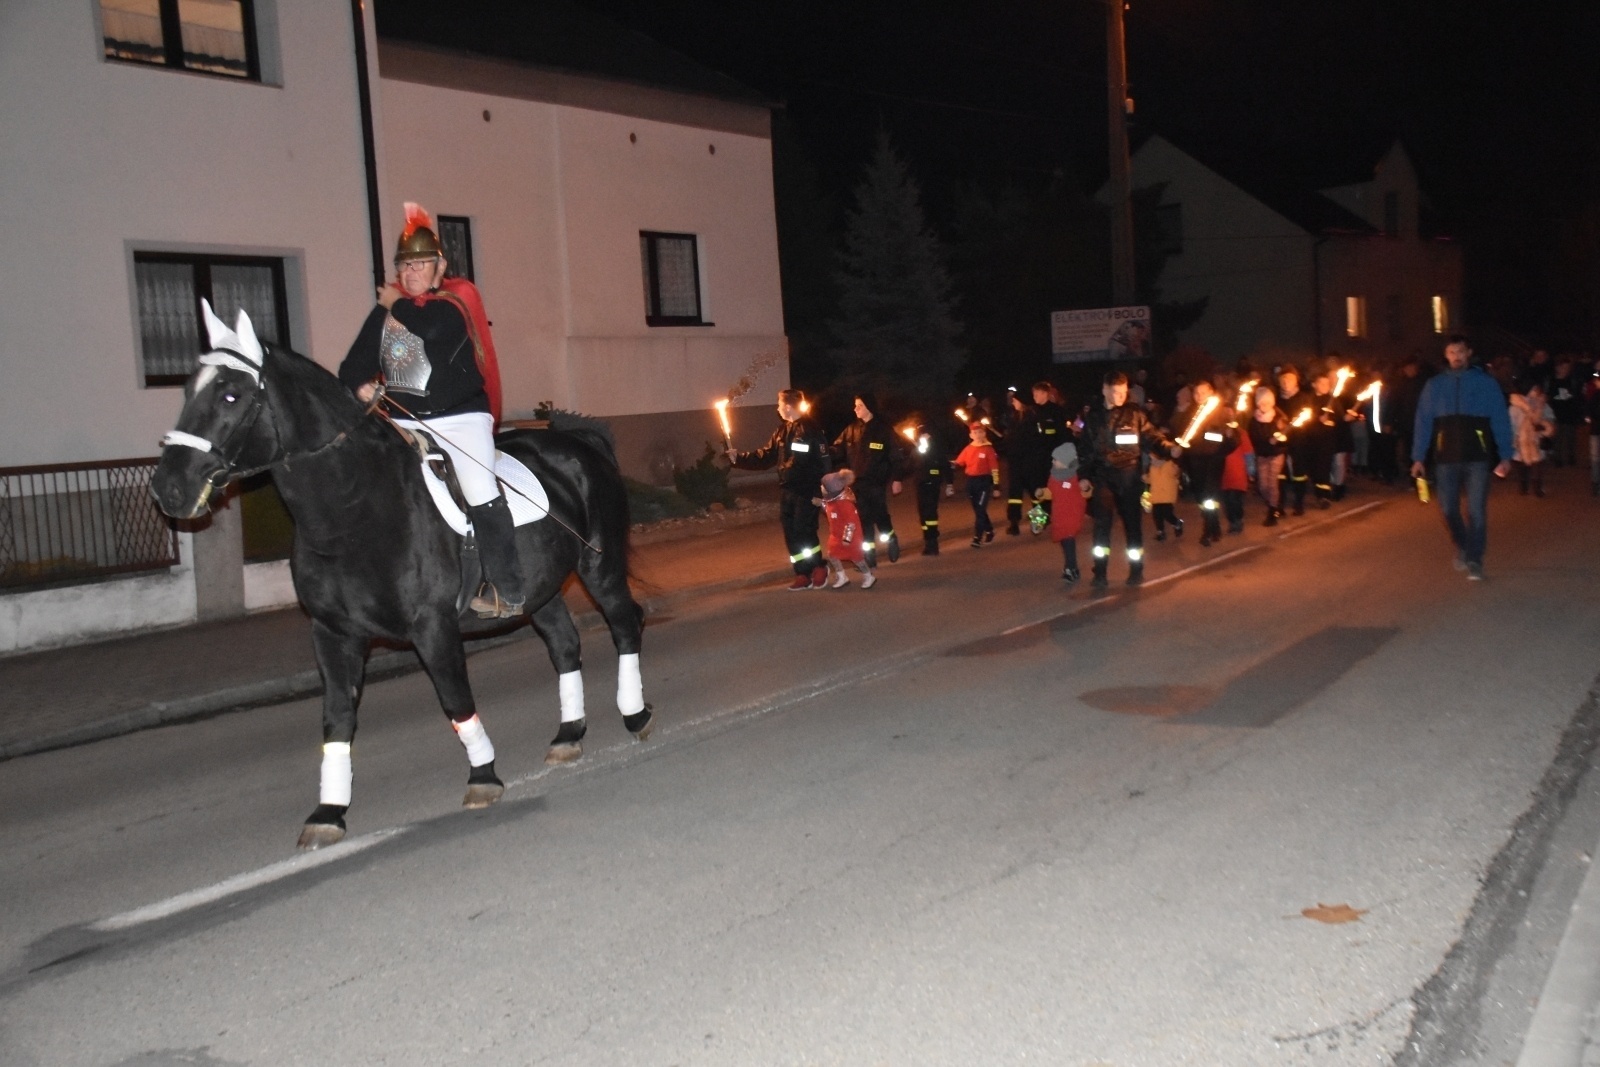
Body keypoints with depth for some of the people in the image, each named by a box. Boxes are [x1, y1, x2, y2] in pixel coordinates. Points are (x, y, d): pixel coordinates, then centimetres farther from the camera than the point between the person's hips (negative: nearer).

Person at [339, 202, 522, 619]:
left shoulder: (458, 300, 0)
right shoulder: (385, 312, 14)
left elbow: (434, 325, -22)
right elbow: (356, 363, 13)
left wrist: (398, 304, -4)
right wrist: (359, 385, -10)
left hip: (460, 417, -5)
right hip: (403, 422, 5)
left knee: (482, 495, -21)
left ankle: (507, 591, -16)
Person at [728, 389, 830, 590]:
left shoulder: (811, 430, -12)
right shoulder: (782, 431, 12)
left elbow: (823, 464, -16)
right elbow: (765, 456, 15)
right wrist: (739, 458, 7)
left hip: (807, 492, -8)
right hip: (786, 491, 8)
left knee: (804, 531, -9)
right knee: (791, 534, 8)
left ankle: (819, 568, 11)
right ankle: (803, 574, 17)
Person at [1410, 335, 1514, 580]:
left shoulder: (1486, 383, 3)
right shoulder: (1434, 385, 8)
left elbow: (1500, 420, 2)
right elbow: (1423, 422, 6)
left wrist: (1505, 455, -4)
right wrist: (1418, 458, 0)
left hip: (1477, 458, -2)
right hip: (1446, 458, 2)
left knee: (1476, 511, -6)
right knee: (1449, 509, 7)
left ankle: (1474, 561, 1)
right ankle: (1462, 548, 32)